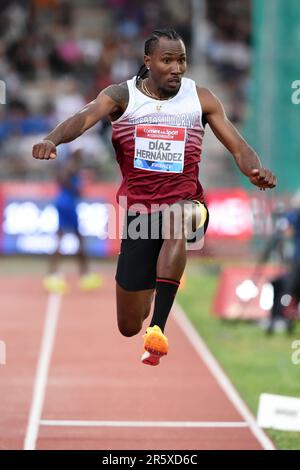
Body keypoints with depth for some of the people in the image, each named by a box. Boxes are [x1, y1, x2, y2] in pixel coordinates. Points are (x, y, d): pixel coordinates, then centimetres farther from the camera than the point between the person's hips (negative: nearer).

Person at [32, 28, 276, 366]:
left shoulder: (200, 98, 3)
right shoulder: (121, 96, -2)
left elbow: (237, 146, 1)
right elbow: (86, 117, -20)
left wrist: (255, 170, -22)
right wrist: (52, 139, -41)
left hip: (186, 201, -1)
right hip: (138, 209, 1)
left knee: (177, 221, -42)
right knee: (128, 327, 5)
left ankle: (158, 329, -45)